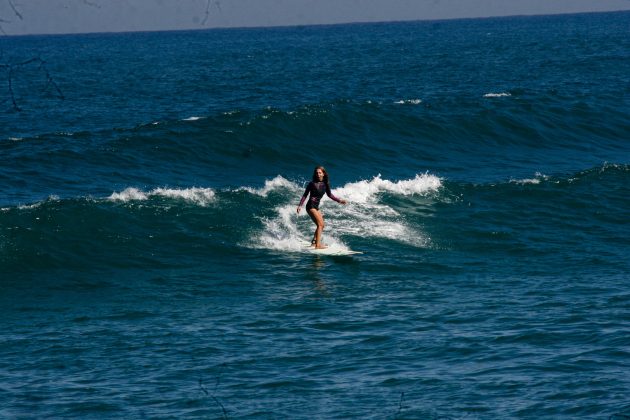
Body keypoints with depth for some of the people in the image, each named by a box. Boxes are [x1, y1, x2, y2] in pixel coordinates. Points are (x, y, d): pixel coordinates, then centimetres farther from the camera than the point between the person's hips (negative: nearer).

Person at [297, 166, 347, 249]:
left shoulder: (326, 183, 6)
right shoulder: (312, 183, -9)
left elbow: (329, 194, 18)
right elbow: (305, 195, -5)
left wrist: (339, 200, 14)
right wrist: (300, 205, -11)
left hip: (316, 207, 7)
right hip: (311, 206, -7)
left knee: (321, 225, 14)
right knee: (320, 224, -16)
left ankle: (314, 242, 27)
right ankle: (318, 245, -20)